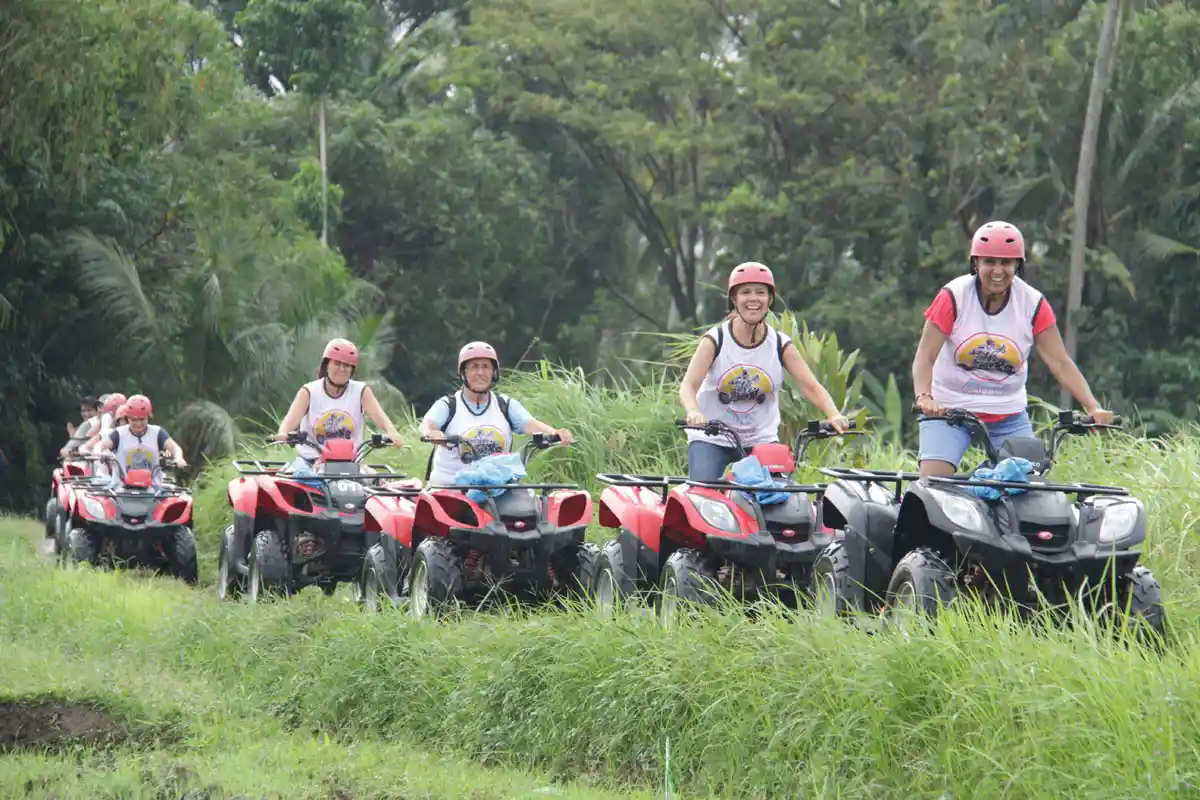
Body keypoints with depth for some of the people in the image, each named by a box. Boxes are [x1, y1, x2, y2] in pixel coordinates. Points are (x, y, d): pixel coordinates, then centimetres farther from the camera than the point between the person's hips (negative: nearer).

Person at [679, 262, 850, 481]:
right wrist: (693, 412, -43)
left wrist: (834, 415, -30)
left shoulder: (780, 344, -2)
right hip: (712, 439, -2)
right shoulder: (715, 339, -8)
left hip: (761, 440, 2)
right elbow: (689, 385, -19)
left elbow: (811, 387, -10)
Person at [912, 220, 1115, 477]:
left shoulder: (1033, 304, -5)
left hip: (1009, 415, 2)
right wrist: (923, 397, -35)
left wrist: (1093, 408, -19)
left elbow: (1060, 362, -6)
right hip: (949, 407, -2)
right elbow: (925, 356, -15)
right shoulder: (953, 297, -10)